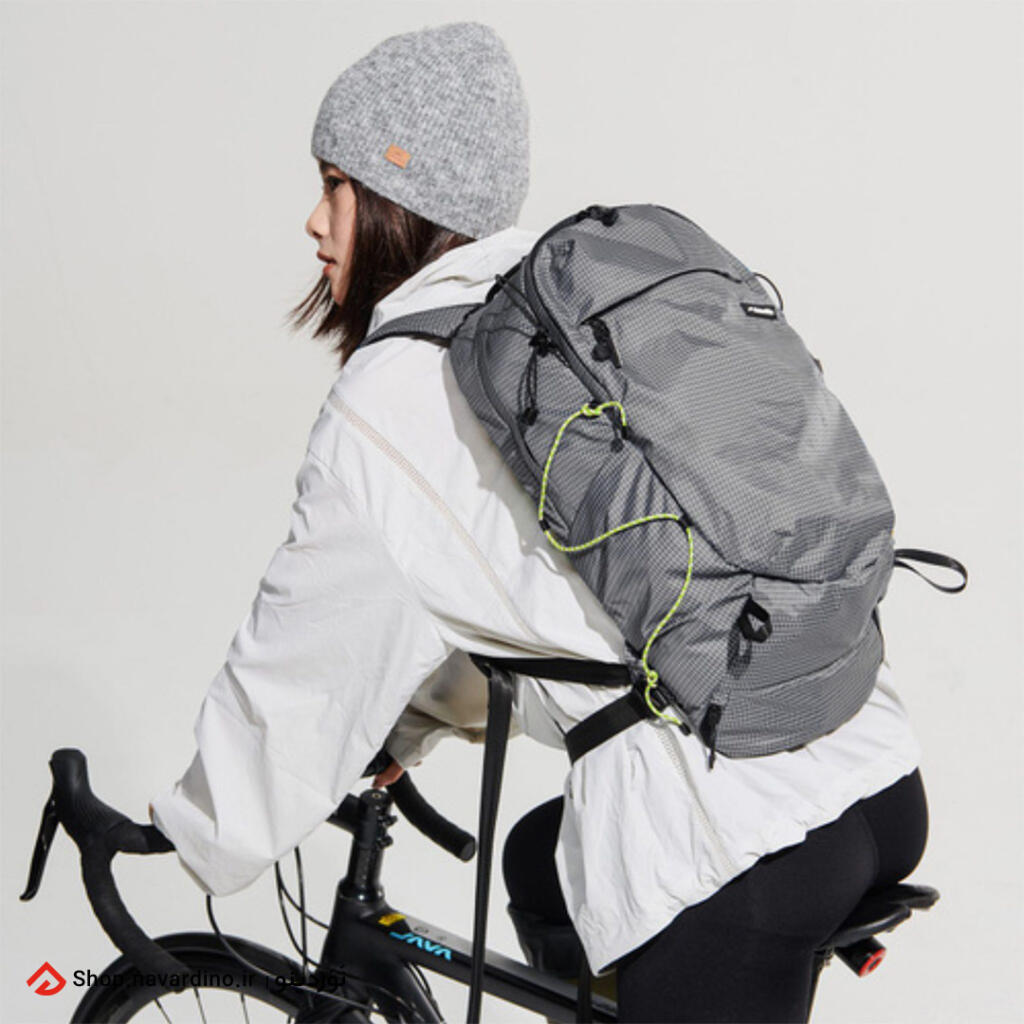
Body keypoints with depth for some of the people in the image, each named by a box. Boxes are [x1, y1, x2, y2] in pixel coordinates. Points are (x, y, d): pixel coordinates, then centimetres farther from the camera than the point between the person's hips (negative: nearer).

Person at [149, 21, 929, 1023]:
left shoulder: (390, 396, -9)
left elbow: (305, 658, 0)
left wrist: (200, 835, 17)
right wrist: (402, 735, 33)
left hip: (735, 845, -8)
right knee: (541, 865, 29)